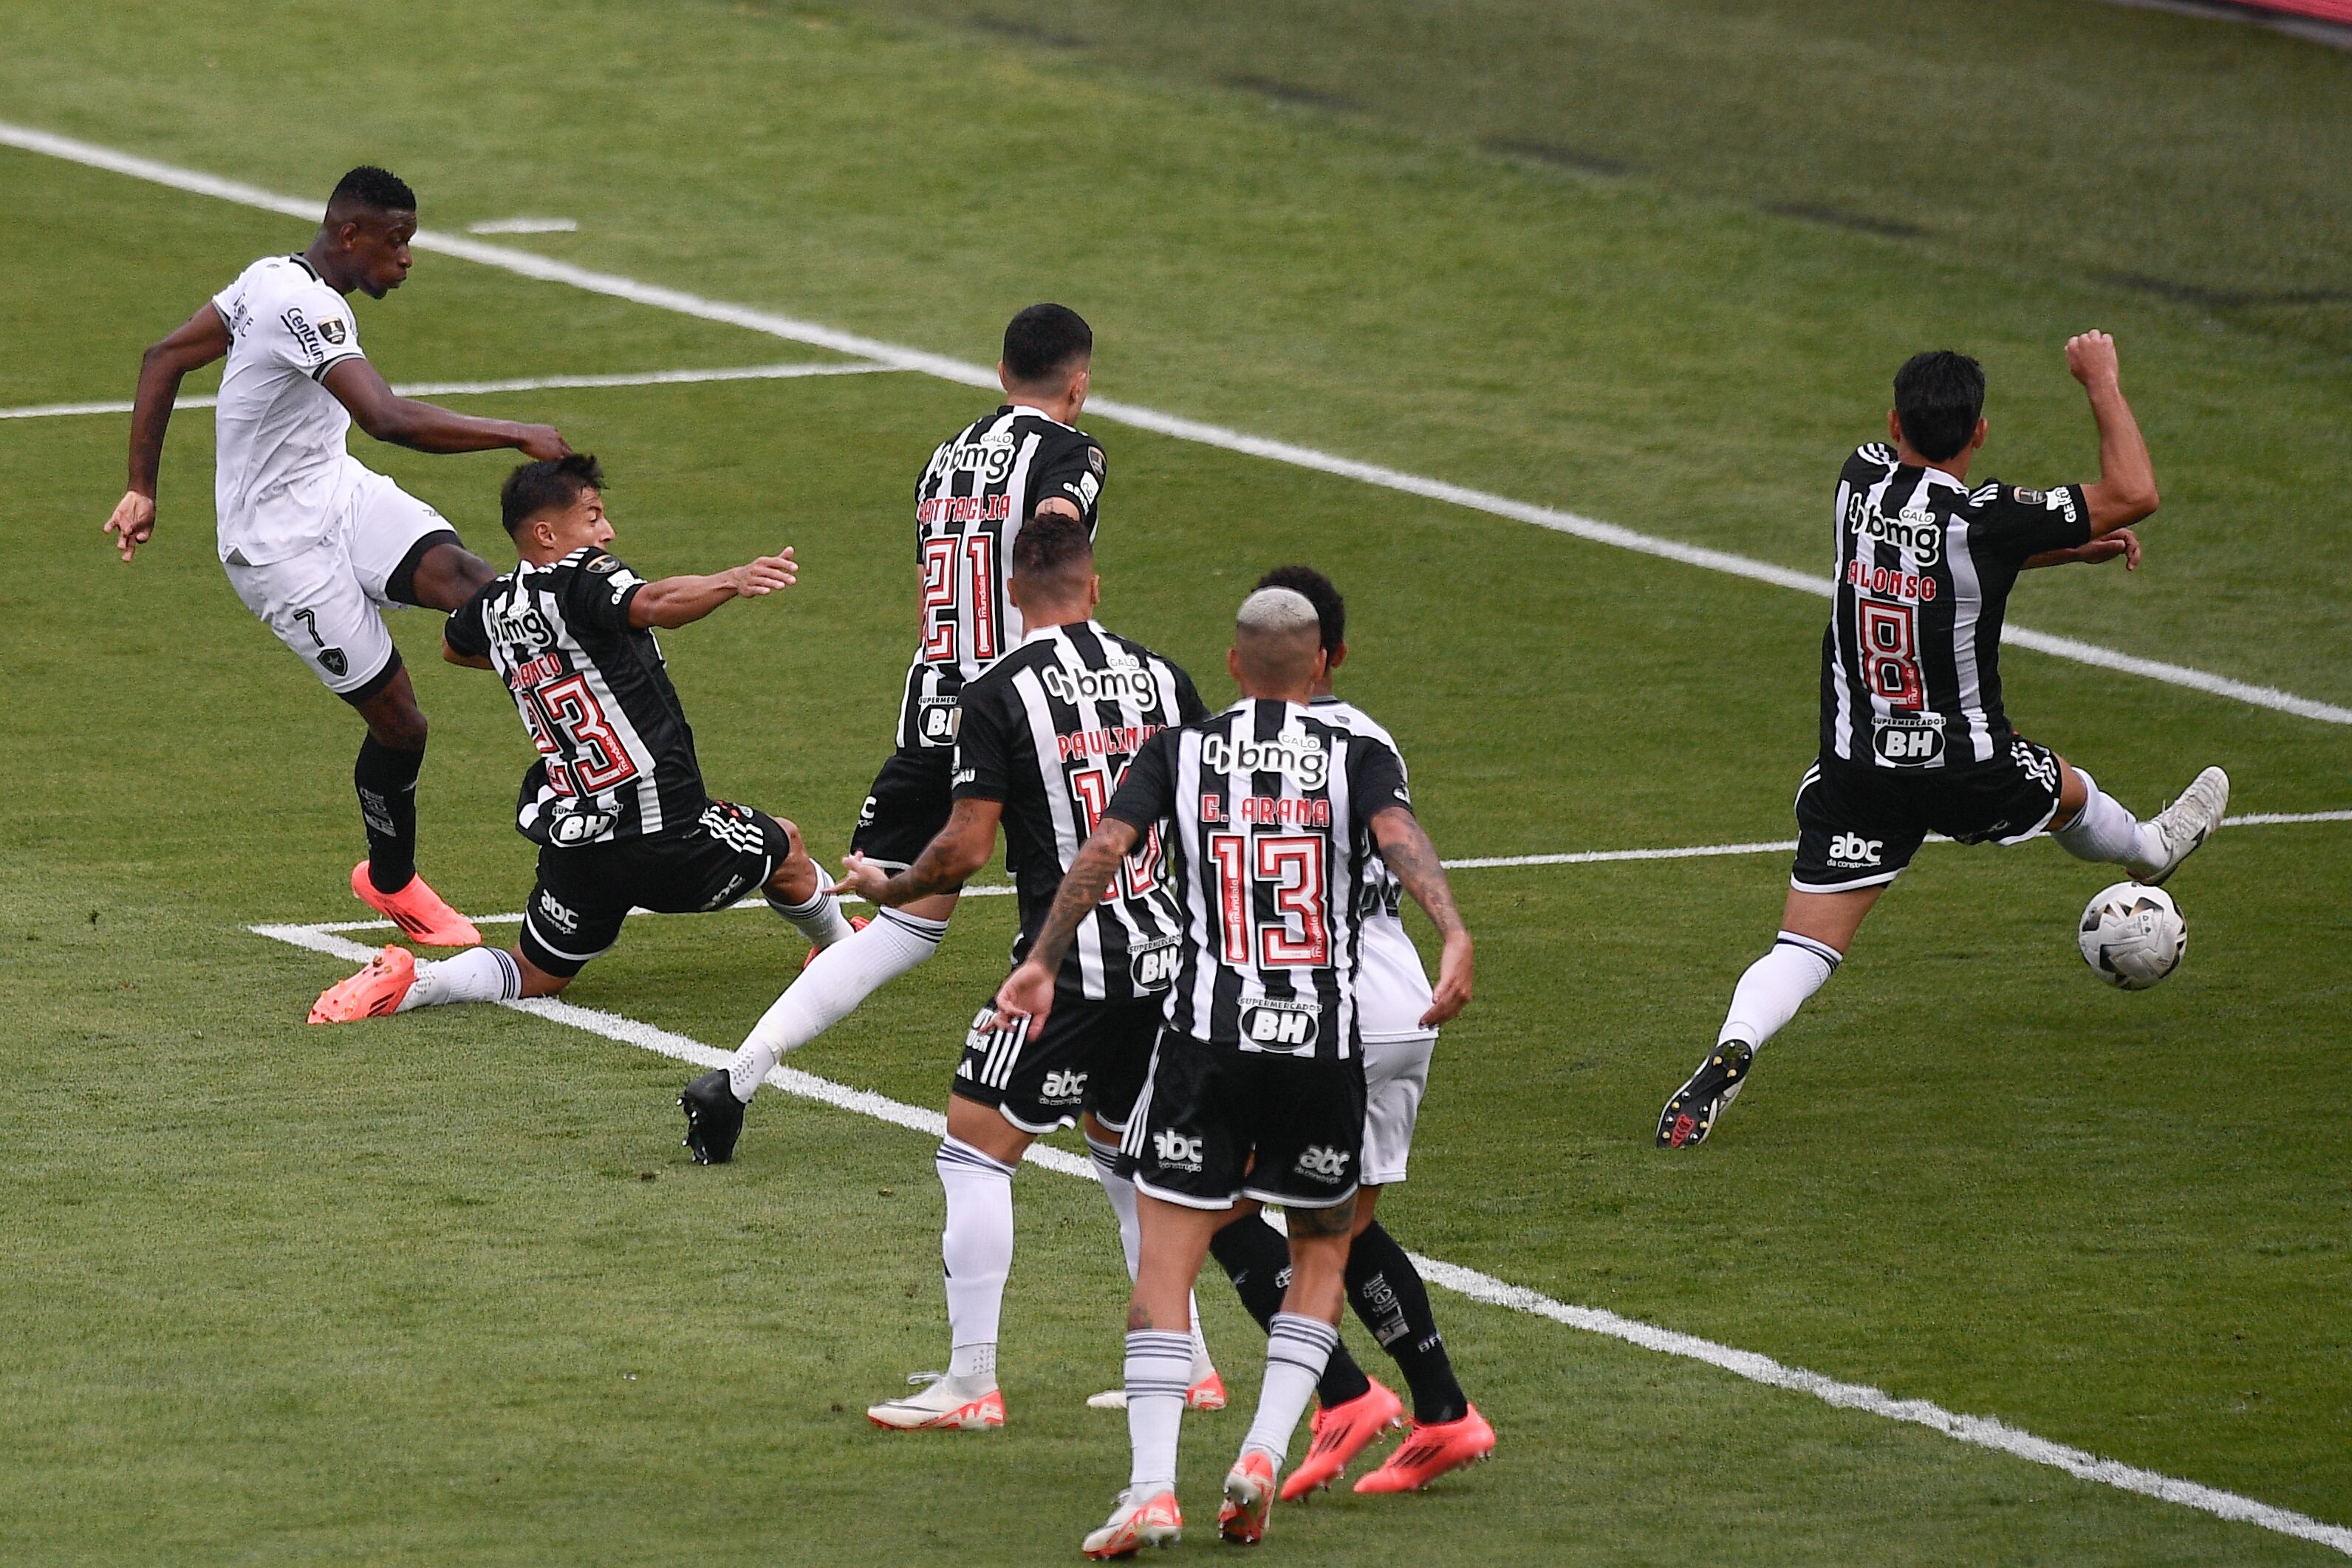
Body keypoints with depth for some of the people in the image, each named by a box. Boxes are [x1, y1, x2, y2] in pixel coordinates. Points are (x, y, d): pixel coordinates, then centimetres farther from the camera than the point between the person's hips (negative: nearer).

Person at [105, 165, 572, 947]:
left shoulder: (274, 279, 7)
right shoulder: (305, 308, -25)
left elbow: (164, 357, 16)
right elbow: (389, 419, -38)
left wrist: (141, 488, 20)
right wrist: (517, 435, -30)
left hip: (339, 496, 9)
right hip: (283, 546, -9)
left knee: (452, 570, -22)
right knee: (397, 720, -3)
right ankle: (392, 883, 20)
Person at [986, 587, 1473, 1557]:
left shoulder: (1180, 752, 8)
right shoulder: (1359, 758, 5)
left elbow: (1104, 849, -5)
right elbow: (1399, 839, -14)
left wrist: (1040, 961, -1)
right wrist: (1454, 936, -27)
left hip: (1205, 1036, 0)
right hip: (1325, 1040, 0)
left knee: (1165, 1265, 2)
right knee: (1321, 1255, 19)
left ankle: (1153, 1486, -12)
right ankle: (1262, 1458, 3)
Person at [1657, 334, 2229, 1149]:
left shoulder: (1861, 481, -7)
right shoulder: (1984, 518, -22)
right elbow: (2134, 493, -12)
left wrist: (2077, 548, 15)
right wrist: (2102, 383, -1)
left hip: (1855, 769, 2)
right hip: (1967, 774, -2)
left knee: (1804, 948, -2)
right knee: (2065, 790, 32)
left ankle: (1732, 1051, -27)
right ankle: (2149, 849, 61)